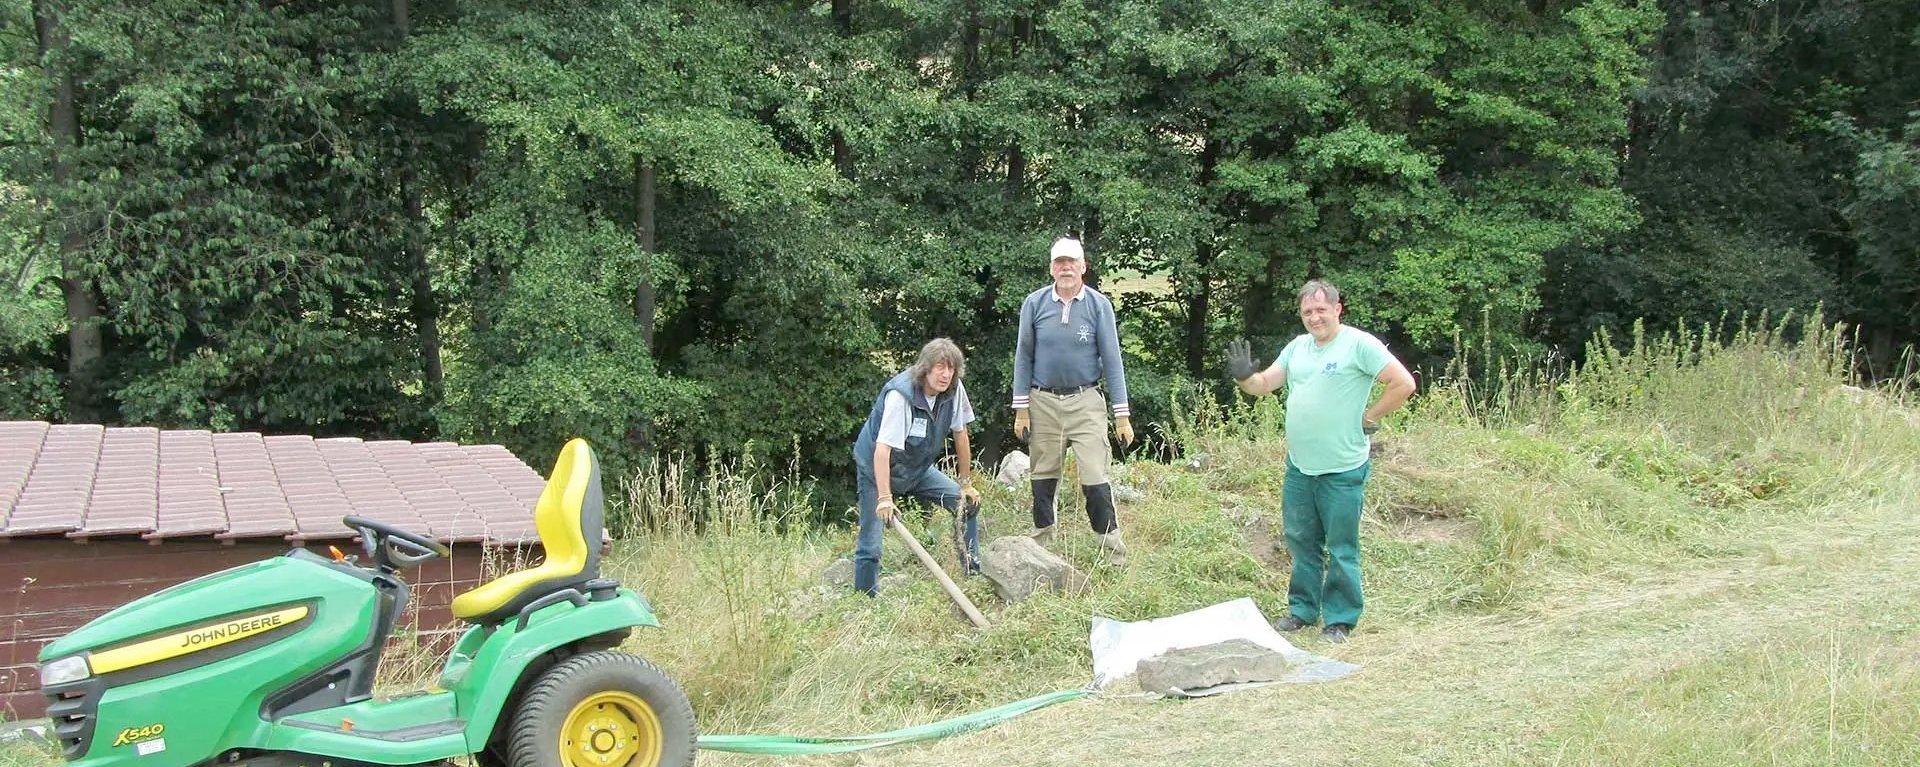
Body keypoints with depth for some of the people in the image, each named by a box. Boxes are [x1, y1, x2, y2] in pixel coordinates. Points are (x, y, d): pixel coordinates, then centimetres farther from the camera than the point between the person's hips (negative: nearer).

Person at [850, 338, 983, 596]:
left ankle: (973, 574, 11)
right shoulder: (900, 395, -32)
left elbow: (960, 434, -1)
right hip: (878, 470, -6)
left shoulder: (954, 390, -13)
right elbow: (882, 448, -37)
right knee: (870, 545, -12)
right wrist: (885, 498, -44)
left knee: (969, 503, -1)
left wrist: (966, 484, 4)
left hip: (918, 468, 6)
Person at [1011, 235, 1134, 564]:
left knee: (1094, 476, -9)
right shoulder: (1034, 303, 2)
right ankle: (1041, 543, 22)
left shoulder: (1099, 305, -1)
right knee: (1043, 476, 9)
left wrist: (1122, 414, -4)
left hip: (1085, 402, -2)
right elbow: (1023, 356, 7)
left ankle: (1113, 545, -2)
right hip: (1043, 402, 2)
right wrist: (1021, 408, 2)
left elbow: (1111, 359, 0)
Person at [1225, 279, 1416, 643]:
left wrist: (1369, 418, -9)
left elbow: (1404, 384, -13)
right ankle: (1302, 609, 27)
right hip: (1298, 465, 7)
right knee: (1301, 541, 15)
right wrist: (1244, 376, -9)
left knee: (1341, 547, 2)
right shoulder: (1297, 347, 11)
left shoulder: (1359, 344, -10)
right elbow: (1263, 385, 13)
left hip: (1343, 469, -7)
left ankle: (1340, 620, 10)